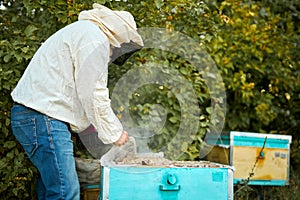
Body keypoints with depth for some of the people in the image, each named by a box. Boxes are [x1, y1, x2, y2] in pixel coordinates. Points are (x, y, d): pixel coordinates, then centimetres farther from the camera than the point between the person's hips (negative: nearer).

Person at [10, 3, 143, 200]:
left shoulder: (82, 32, 25)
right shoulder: (95, 38, -9)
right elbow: (92, 94, -13)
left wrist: (114, 125, 22)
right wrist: (113, 132, -2)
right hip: (44, 118, -11)